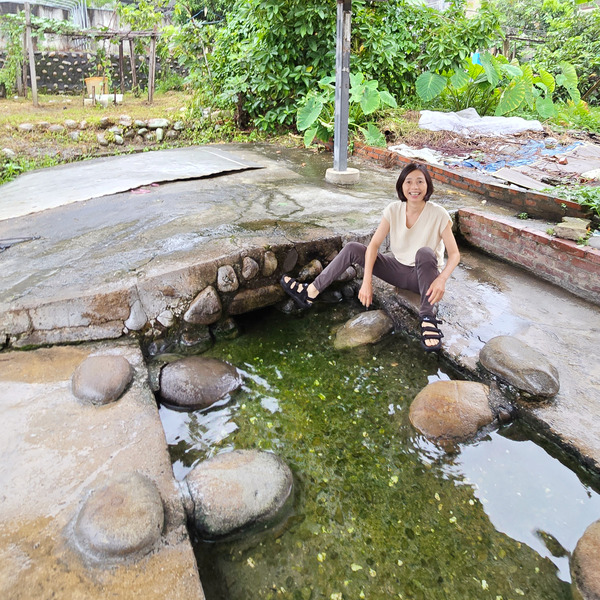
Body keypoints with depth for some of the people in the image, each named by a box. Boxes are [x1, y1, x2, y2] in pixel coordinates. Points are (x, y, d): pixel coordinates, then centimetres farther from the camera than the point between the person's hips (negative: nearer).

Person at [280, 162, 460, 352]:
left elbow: (454, 254, -15)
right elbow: (374, 244, -12)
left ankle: (428, 318, -30)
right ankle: (310, 293, -8)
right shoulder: (394, 210, -9)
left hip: (425, 275, -4)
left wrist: (442, 279, -36)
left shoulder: (438, 214, -17)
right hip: (399, 270, 4)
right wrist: (367, 280, -24)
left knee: (425, 253, -38)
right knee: (352, 248, -8)